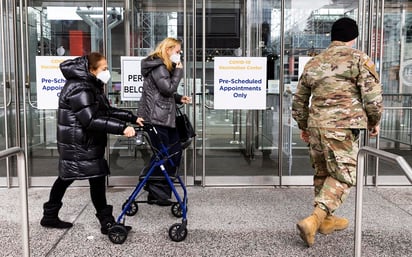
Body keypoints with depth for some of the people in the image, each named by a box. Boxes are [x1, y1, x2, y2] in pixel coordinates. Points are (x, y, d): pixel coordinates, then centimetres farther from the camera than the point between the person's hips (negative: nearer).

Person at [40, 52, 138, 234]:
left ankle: (50, 216, 32)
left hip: (83, 143, 11)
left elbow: (107, 111, 13)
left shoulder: (91, 86, 13)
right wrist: (122, 128, -33)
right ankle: (107, 222, 5)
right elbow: (91, 120, -30)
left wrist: (133, 118, 6)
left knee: (66, 177, 18)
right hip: (80, 145, -11)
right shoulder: (79, 89, -21)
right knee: (97, 178, -5)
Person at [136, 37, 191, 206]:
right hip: (157, 118, -10)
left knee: (175, 151, 14)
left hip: (165, 117, 11)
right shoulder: (158, 67, -12)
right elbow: (168, 89, -19)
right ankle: (156, 194, 10)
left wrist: (179, 99, 8)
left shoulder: (164, 66, 20)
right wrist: (179, 70, -9)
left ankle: (154, 186, 26)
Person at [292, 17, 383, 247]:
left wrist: (304, 126, 30)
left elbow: (299, 100, 19)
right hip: (343, 127, -6)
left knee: (323, 173, 18)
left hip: (316, 125, 6)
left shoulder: (313, 63, 15)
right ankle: (314, 219, -11)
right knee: (344, 176, 2)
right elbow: (373, 95, -7)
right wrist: (374, 121, 10)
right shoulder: (359, 59, -2)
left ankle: (327, 219, 30)